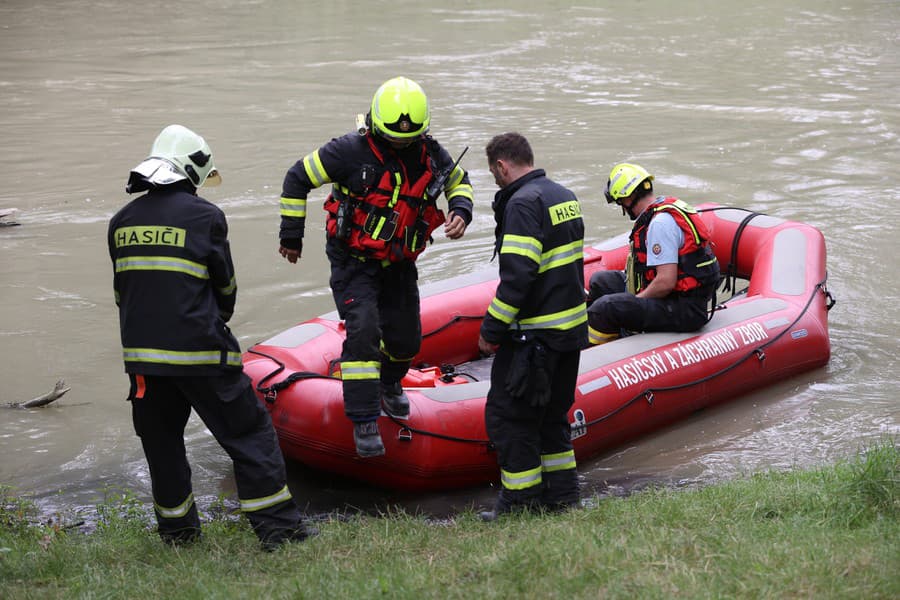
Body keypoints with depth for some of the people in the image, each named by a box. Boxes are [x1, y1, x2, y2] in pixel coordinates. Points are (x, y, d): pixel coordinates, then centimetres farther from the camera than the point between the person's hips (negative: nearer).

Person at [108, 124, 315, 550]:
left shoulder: (121, 221, 8)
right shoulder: (205, 216, -7)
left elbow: (123, 290, 12)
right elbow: (225, 287, 1)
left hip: (140, 352, 5)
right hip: (198, 351, -5)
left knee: (161, 439, 19)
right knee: (249, 433, 3)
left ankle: (177, 529, 29)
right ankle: (278, 528, 3)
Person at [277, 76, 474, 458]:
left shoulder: (430, 154, -4)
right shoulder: (352, 151, -19)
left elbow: (459, 180, 16)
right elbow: (298, 177, -11)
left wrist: (461, 211, -7)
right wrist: (291, 236, -5)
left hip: (399, 264, 5)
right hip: (354, 261, -5)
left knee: (406, 338, 12)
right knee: (363, 330, -21)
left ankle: (389, 383, 46)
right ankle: (364, 420, -14)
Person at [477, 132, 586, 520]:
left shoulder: (523, 203, -16)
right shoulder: (565, 196, 13)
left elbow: (517, 276, -24)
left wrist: (491, 330, -17)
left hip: (534, 334, -9)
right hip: (571, 327, 9)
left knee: (508, 415, 1)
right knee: (552, 412, 19)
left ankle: (521, 502, 5)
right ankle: (562, 492, 25)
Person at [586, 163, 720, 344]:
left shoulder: (660, 223, -21)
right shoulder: (666, 207, 10)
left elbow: (666, 282, -26)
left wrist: (633, 302, -11)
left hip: (684, 310, -11)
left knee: (605, 308, -24)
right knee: (601, 281, 17)